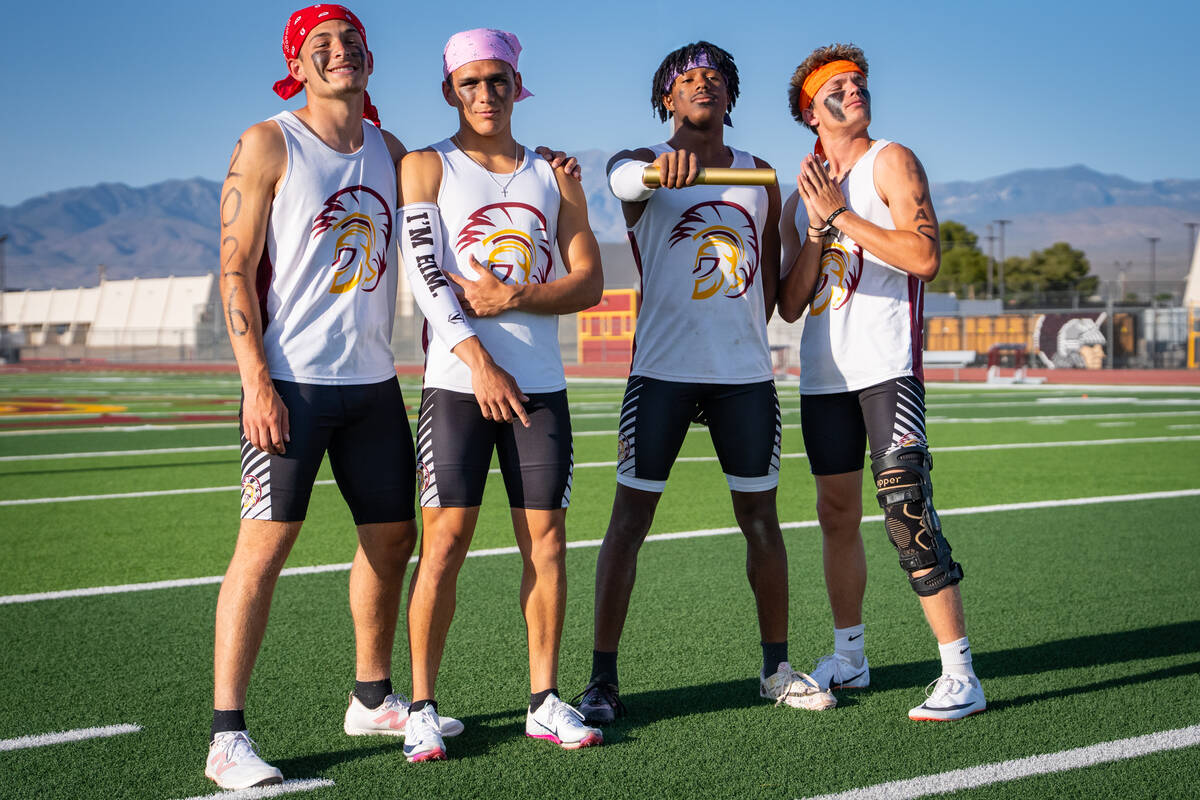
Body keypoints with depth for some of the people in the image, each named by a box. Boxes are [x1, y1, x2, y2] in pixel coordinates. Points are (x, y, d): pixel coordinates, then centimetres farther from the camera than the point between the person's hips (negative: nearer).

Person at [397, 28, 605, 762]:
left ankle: (545, 702, 13)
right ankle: (423, 706, 3)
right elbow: (425, 273, -8)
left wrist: (512, 299, -10)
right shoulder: (426, 168, 4)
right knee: (445, 540, -6)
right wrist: (475, 359, -20)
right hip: (457, 383, -3)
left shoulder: (554, 176, 13)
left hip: (541, 383, 3)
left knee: (546, 539, 3)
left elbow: (589, 282, 7)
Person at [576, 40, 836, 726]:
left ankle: (777, 668, 22)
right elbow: (625, 179, -25)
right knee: (630, 518, -4)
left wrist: (740, 340, 12)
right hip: (662, 370, -3)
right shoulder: (640, 162, 2)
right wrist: (662, 166, -47)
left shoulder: (760, 175, 14)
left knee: (762, 518, 8)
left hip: (746, 373, 4)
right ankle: (604, 680, 4)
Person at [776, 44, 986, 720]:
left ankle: (961, 676, -12)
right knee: (838, 516, 12)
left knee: (906, 509, -15)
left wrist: (841, 213, -12)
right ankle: (848, 658, 26)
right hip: (824, 374, 6)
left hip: (887, 366, -6)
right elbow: (790, 305, 10)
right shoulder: (801, 198, 17)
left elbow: (925, 258, -14)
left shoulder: (890, 161, 1)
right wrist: (818, 229, -4)